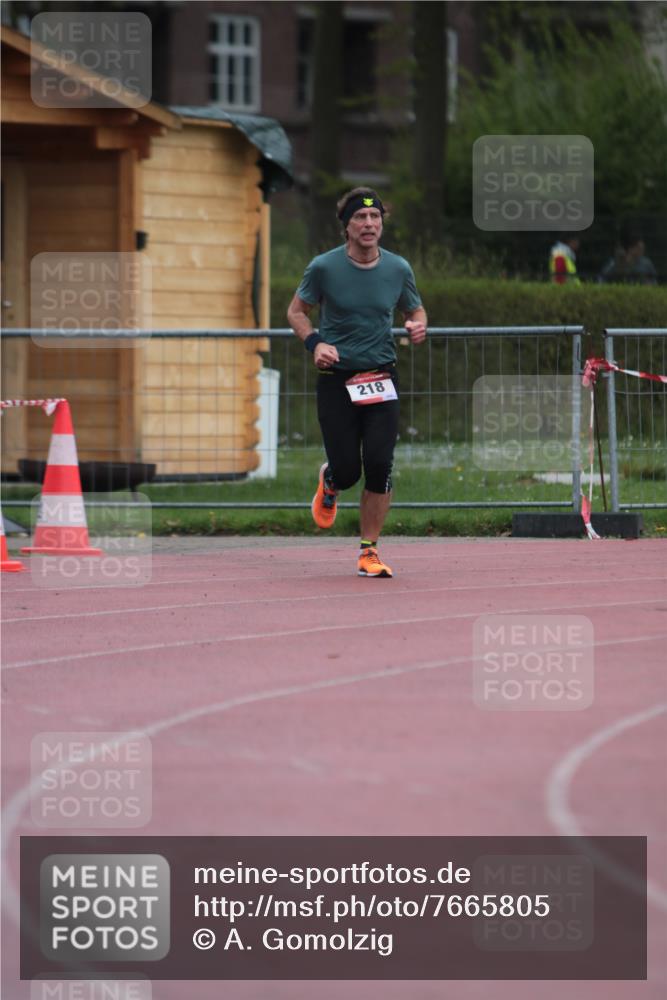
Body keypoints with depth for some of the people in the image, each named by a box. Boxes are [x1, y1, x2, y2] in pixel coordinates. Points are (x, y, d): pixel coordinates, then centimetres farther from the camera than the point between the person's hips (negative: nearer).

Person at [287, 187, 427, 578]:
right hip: (337, 380, -2)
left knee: (380, 466, -11)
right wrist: (315, 342, -11)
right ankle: (329, 484, 37)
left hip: (382, 379, 2)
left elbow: (416, 310, 18)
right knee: (347, 471, -3)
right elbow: (297, 311, 7)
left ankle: (369, 552, 2)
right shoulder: (324, 267, -5)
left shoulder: (398, 268, 2)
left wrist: (418, 327, -6)